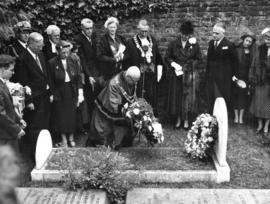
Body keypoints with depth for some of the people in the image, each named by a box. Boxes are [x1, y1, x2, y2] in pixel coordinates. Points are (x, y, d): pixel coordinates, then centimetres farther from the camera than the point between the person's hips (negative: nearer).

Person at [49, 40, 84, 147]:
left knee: (72, 115, 9)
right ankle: (64, 139, 24)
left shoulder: (73, 59, -6)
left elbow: (78, 77, -2)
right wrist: (51, 94, -8)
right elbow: (51, 81, -6)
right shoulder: (52, 63, -13)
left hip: (72, 91, 2)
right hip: (59, 93, -2)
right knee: (61, 115, 7)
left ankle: (71, 138, 28)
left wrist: (80, 94, -4)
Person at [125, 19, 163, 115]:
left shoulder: (152, 40, 10)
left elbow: (158, 57, 15)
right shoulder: (131, 42, -4)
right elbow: (127, 61, -4)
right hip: (138, 77, -4)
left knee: (152, 100, 7)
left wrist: (159, 71, 8)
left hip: (152, 76, 4)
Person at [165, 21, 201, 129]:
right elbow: (167, 57, 6)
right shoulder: (173, 44, 3)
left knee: (188, 96, -1)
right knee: (176, 96, 3)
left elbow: (197, 59, 5)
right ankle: (178, 119, 15)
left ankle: (186, 120, 10)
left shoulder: (194, 45, 1)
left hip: (189, 74, -1)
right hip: (176, 74, 1)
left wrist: (187, 66, -6)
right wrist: (173, 64, -12)